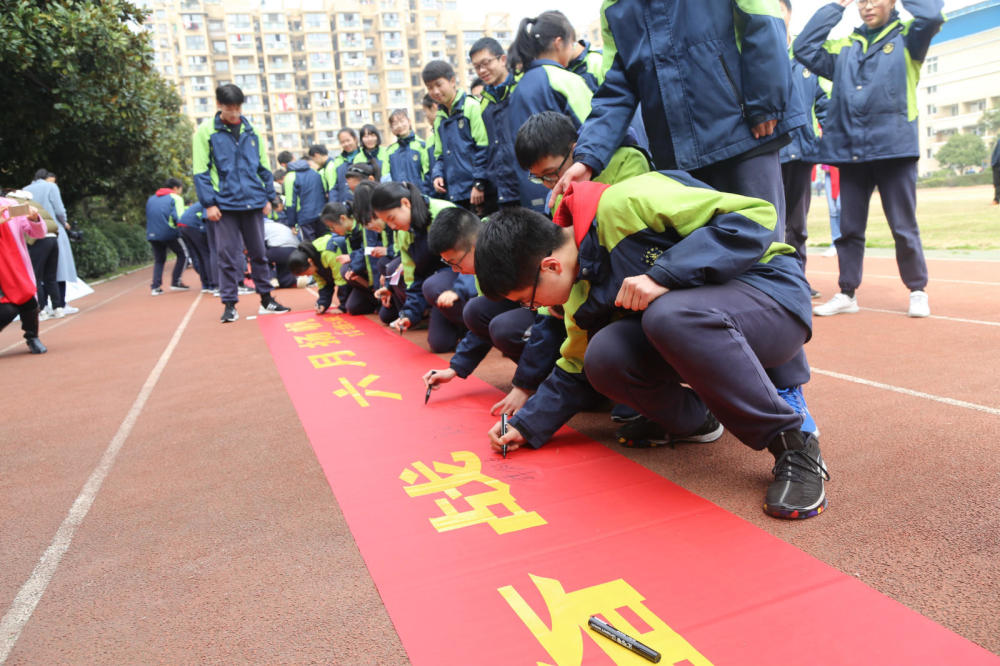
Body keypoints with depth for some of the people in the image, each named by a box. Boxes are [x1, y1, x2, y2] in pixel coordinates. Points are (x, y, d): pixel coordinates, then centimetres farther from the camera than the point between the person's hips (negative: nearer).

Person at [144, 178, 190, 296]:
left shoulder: (151, 199, 20)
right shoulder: (175, 198, -1)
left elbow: (148, 217, 22)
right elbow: (178, 218, -12)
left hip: (152, 234, 6)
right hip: (169, 233, -6)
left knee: (158, 260, 15)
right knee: (182, 255, 10)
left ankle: (155, 286, 3)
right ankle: (175, 282, 4)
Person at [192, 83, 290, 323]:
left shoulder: (252, 131, 8)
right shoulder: (206, 131, -2)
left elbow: (263, 166, 13)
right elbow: (200, 170, -4)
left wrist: (269, 197, 7)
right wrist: (208, 203, -11)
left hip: (253, 202, 3)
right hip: (224, 204, -3)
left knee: (259, 253, 10)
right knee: (228, 255, 0)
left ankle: (266, 299, 19)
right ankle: (229, 304, 8)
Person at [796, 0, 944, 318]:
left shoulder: (907, 38, 9)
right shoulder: (843, 48, 17)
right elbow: (804, 48, 9)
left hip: (894, 148, -3)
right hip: (849, 151, 3)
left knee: (904, 228, 1)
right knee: (849, 228, 7)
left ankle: (917, 290, 15)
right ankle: (847, 293, 16)